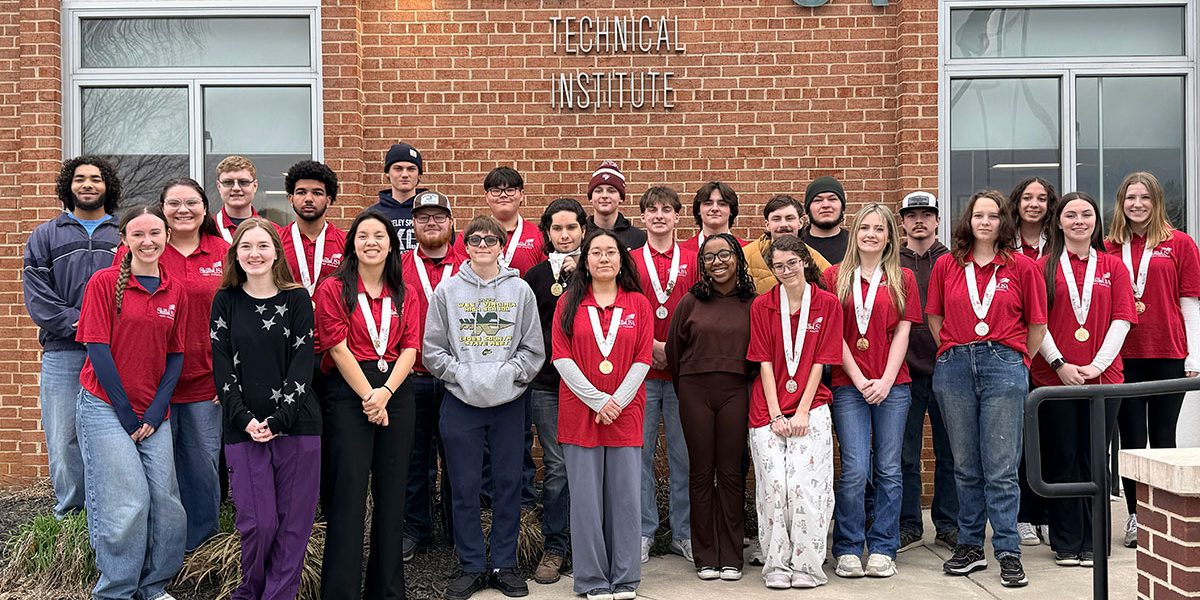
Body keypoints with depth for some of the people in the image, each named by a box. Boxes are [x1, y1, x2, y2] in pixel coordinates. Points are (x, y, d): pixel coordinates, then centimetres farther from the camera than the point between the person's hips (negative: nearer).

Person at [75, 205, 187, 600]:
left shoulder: (175, 292, 6)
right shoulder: (104, 282, -6)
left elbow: (175, 355, 7)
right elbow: (97, 349, -9)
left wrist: (156, 412, -4)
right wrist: (127, 412, -10)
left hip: (153, 413, 4)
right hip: (106, 406, -4)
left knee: (165, 502, 1)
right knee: (128, 504, -7)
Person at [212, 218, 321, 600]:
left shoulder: (297, 299, 3)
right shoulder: (225, 302, 7)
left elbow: (302, 364, -3)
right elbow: (222, 367, 1)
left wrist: (277, 420, -12)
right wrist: (245, 420, -10)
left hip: (296, 425, 0)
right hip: (244, 428, 0)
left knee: (294, 521, 1)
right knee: (258, 522, -4)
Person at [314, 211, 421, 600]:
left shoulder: (403, 294, 12)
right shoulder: (334, 289, 0)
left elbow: (410, 348, 4)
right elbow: (338, 348, -7)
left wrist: (385, 392, -10)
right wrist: (367, 395, -13)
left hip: (396, 393, 4)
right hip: (348, 393, -4)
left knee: (391, 493, 8)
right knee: (349, 494, -3)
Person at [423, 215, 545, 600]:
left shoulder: (520, 290, 4)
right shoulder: (447, 291, 4)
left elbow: (534, 349, 3)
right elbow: (432, 350, 2)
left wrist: (508, 374, -11)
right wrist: (463, 374, -10)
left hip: (509, 402, 0)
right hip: (460, 402, 0)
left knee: (508, 485, 6)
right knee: (465, 488, 4)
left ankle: (504, 565, 19)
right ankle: (472, 567, 17)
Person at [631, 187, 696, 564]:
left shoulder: (692, 261, 7)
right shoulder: (630, 261, 5)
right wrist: (652, 346, -8)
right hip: (641, 369, -1)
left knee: (683, 453, 6)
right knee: (640, 452, 4)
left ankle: (683, 533, 17)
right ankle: (643, 532, 16)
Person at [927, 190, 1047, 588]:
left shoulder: (1021, 267, 4)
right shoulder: (947, 265, 9)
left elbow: (1037, 325, 8)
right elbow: (934, 318, 15)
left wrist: (1015, 362, 8)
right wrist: (955, 355, 9)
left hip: (1003, 365, -2)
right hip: (954, 368, 2)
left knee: (1001, 467, -3)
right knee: (966, 465, 10)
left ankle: (1008, 552, 5)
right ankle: (970, 546, 19)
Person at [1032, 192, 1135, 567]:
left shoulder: (1113, 267, 10)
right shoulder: (1044, 267, 5)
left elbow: (1122, 320, 2)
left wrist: (1098, 364, -9)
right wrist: (1060, 364, -11)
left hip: (1103, 376, 1)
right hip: (1055, 376, -1)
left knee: (1094, 459, 5)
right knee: (1062, 459, 3)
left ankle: (1093, 543, 14)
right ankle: (1066, 543, 11)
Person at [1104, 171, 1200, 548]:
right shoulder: (1109, 248, 6)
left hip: (1168, 355, -1)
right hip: (1124, 357, 1)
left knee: (1163, 438, 7)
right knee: (1131, 439, 6)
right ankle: (1136, 517, 15)